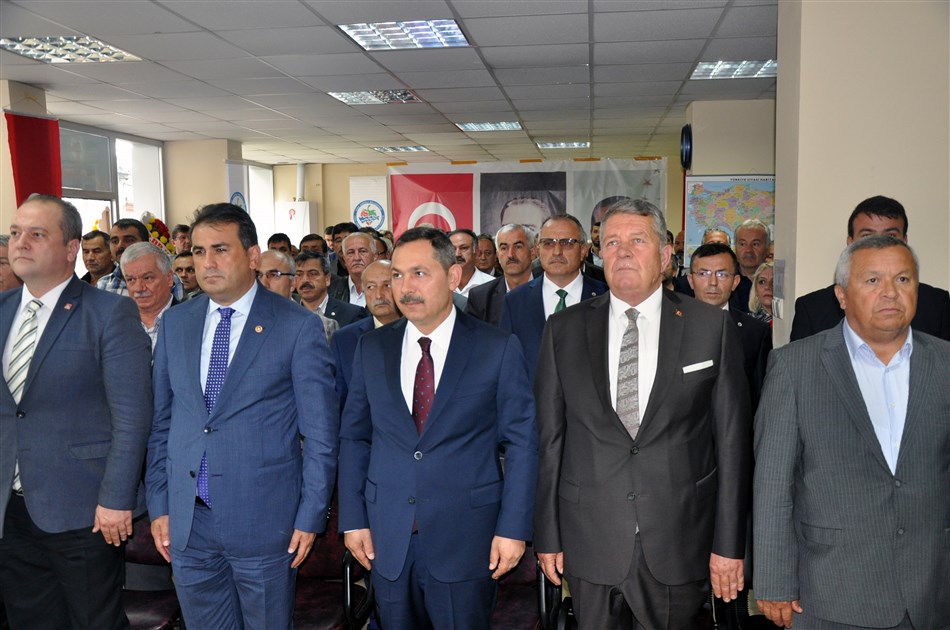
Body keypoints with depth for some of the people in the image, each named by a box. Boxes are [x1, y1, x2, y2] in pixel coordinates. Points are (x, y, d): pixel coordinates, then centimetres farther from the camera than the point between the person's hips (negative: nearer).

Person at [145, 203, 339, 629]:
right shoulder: (175, 324, 6)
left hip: (264, 519, -4)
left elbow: (320, 433, -7)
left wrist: (311, 516, -8)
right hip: (186, 521, 4)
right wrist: (159, 504, 7)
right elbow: (162, 421, 10)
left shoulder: (297, 328, -9)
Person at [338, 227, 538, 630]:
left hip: (466, 539, -3)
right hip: (387, 540, 3)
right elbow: (354, 437, 8)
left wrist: (513, 528, -9)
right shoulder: (372, 348, 4)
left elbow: (521, 442, -5)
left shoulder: (498, 349, -6)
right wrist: (353, 519, 3)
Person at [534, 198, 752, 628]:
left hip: (679, 545, -1)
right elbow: (549, 438, 3)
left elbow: (732, 442, -1)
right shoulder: (564, 330, 2)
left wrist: (730, 544, -2)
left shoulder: (711, 327, -2)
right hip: (589, 541, 1)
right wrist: (547, 536, 2)